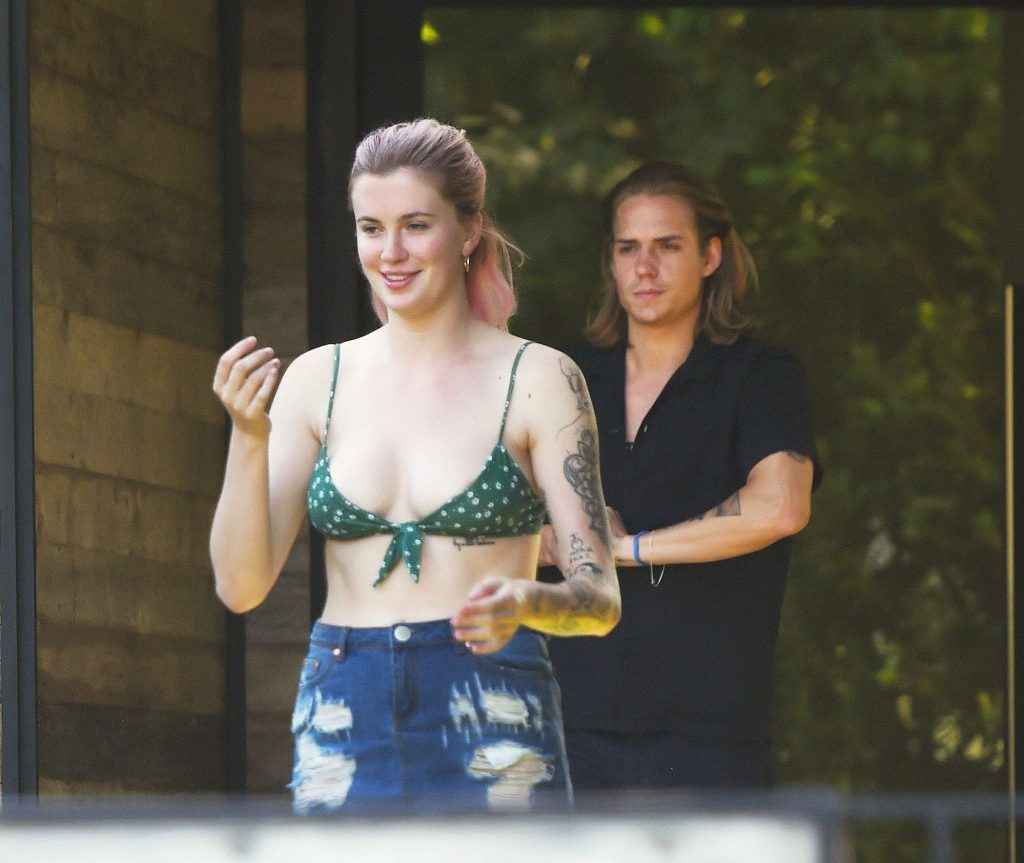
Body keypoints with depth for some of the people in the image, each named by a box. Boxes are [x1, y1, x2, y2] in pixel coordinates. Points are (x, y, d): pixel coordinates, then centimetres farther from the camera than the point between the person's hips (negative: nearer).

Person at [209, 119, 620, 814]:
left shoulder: (535, 379, 0)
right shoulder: (317, 379, 9)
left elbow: (600, 598, -3)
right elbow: (242, 586, 2)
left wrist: (527, 602, -25)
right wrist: (248, 439, -12)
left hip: (491, 730, -3)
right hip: (343, 725, 3)